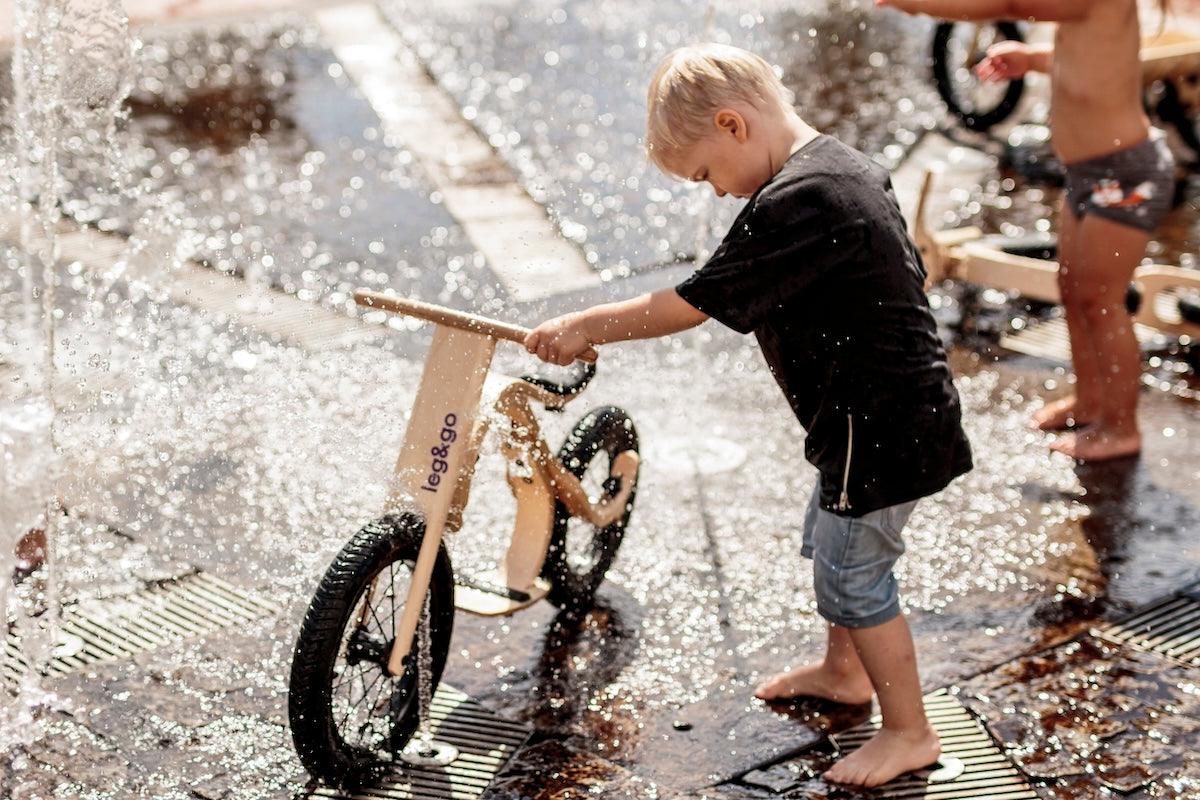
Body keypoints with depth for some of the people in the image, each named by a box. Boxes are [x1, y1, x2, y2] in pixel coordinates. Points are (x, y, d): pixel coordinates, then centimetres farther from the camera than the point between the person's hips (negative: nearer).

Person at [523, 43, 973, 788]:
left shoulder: (792, 205, -26)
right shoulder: (847, 164, 6)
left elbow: (692, 303, -23)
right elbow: (911, 273, 16)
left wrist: (584, 325, -14)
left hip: (881, 426, -10)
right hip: (899, 404, 10)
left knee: (854, 573, 4)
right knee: (829, 546, 26)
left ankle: (910, 732, 18)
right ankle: (843, 670, 47)